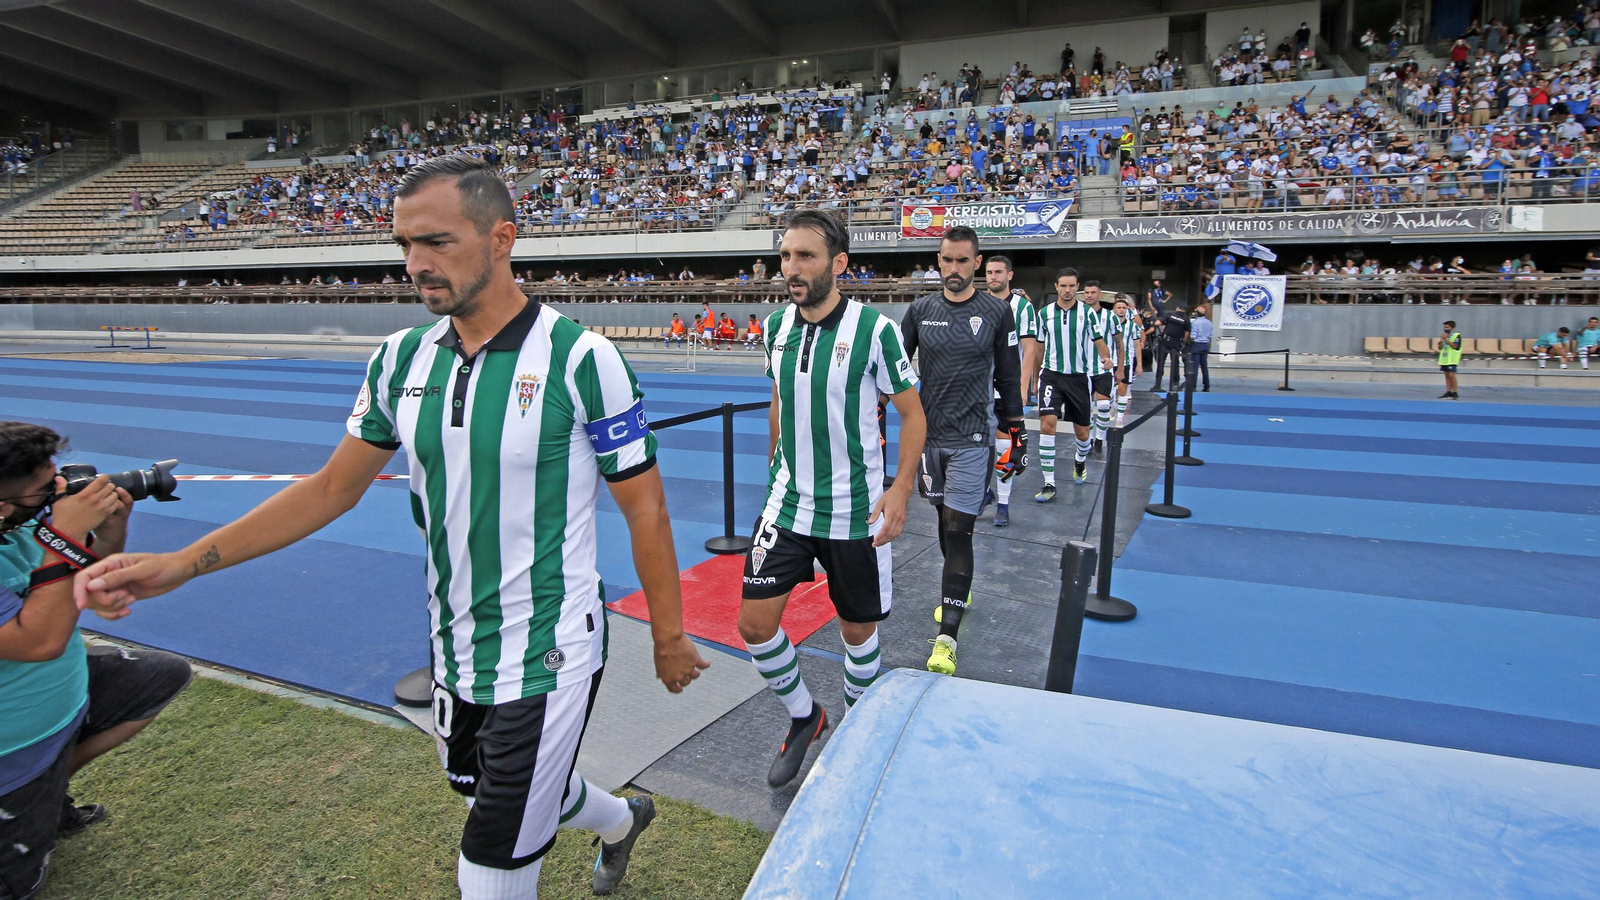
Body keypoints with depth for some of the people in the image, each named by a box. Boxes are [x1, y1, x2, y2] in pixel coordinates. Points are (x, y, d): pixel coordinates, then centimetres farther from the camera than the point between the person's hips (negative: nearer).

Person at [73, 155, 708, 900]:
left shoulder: (581, 359, -18)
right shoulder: (402, 359, -1)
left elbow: (644, 510, -12)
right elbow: (335, 486, 7)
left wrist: (669, 636, -6)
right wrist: (182, 563, -2)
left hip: (547, 662, -6)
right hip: (454, 652, 7)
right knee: (505, 799, 29)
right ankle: (622, 820, 58)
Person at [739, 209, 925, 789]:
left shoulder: (874, 329, -14)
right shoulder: (775, 327, 1)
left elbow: (911, 412, -7)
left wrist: (901, 488, -18)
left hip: (855, 510, -4)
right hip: (787, 502, 4)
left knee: (857, 629, 11)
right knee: (755, 623, -1)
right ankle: (804, 717, 25)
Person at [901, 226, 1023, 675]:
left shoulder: (997, 312, -1)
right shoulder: (920, 310, 4)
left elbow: (1008, 377, 3)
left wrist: (1016, 433, 3)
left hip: (971, 439, -3)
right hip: (928, 435, 3)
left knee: (958, 531, -8)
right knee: (944, 519, 16)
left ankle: (947, 638, -7)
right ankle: (959, 590, 41)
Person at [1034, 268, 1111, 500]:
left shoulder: (1087, 313, 0)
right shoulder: (1044, 313, 3)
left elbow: (1099, 341, 3)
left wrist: (1105, 357, -19)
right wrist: (1036, 377, 11)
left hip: (1078, 376, 1)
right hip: (1052, 375, 0)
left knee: (1081, 431, 9)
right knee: (1047, 424, -17)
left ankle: (1080, 460, 45)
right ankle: (1049, 484, -10)